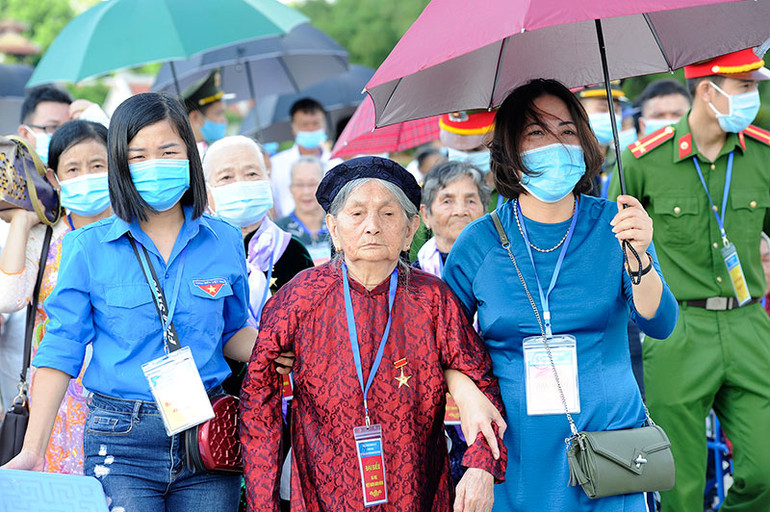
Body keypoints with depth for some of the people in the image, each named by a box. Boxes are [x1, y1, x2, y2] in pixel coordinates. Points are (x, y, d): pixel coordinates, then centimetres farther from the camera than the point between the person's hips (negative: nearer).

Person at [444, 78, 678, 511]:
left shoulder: (614, 224, -2)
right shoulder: (480, 241, -3)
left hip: (608, 447, 0)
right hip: (516, 458, 0)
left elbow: (660, 325, -11)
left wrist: (639, 259, -28)